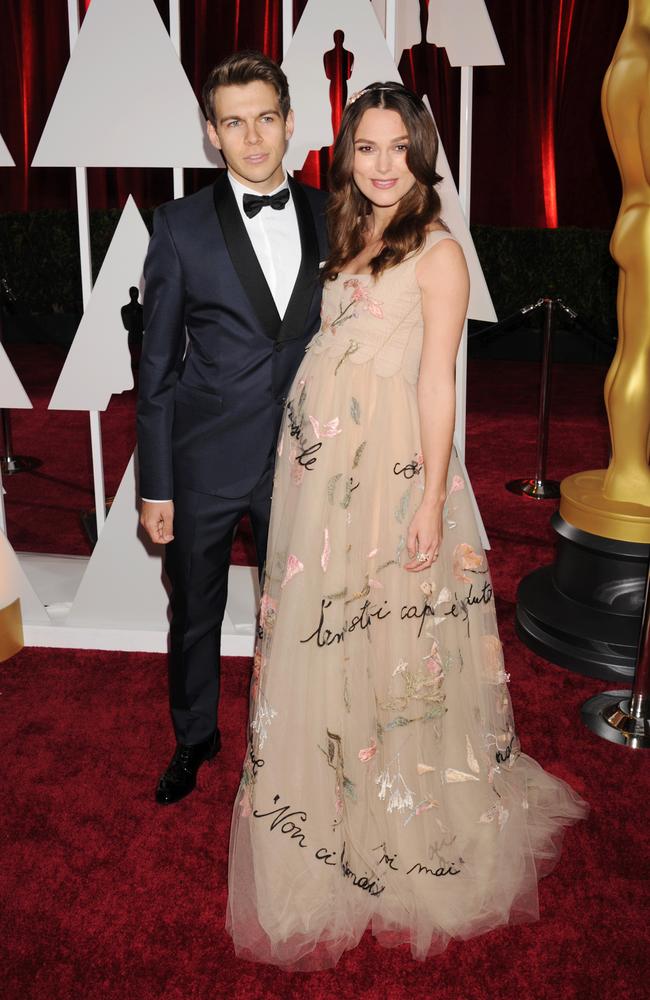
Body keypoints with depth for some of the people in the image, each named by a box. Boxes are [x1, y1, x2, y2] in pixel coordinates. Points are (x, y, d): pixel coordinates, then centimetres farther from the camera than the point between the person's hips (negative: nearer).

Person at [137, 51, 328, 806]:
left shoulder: (328, 218, 1)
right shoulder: (181, 227, -7)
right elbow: (157, 365, -6)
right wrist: (154, 486, -7)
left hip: (300, 460, 2)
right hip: (205, 463, -2)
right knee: (195, 614, 15)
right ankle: (194, 738, 40)